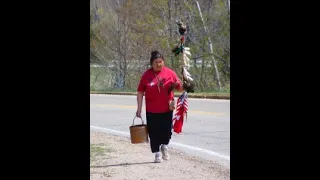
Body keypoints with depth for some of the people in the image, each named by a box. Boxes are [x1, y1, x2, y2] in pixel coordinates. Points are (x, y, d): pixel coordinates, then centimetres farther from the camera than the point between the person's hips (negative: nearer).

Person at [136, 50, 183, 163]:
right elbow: (140, 92, 2)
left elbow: (179, 88, 8)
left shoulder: (170, 73, 1)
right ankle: (157, 153, 15)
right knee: (154, 132, 2)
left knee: (167, 130, 5)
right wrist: (139, 108, -1)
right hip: (151, 110, 0)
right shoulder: (146, 75, -1)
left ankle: (164, 146, 34)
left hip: (167, 109, 1)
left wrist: (178, 86, -18)